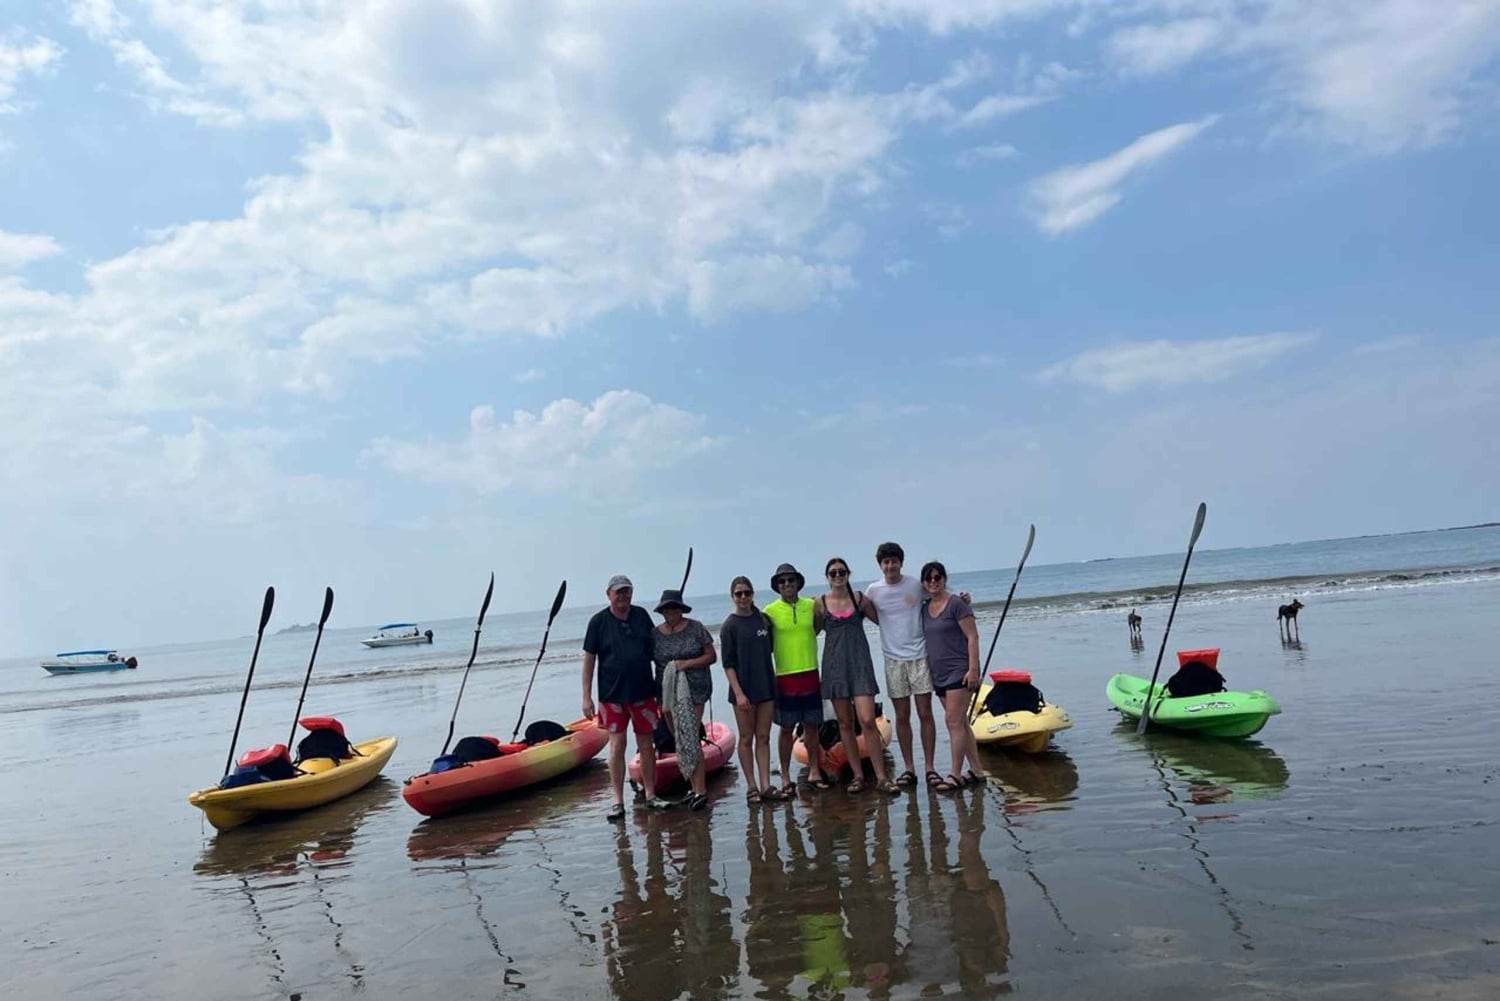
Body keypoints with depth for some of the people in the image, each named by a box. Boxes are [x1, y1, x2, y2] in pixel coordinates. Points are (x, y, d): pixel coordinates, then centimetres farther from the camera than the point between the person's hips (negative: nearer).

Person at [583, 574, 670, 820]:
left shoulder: (642, 615, 6)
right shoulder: (599, 621, -2)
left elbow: (655, 648, 16)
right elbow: (589, 659, -1)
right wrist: (586, 696, -5)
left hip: (643, 691, 3)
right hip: (612, 694, -3)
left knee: (646, 744, 8)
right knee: (617, 746, -2)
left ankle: (650, 795, 19)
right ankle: (618, 802, 6)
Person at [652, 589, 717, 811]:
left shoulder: (695, 628, -2)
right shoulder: (655, 634, 6)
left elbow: (712, 656, -1)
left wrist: (686, 663, -14)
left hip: (694, 689, -4)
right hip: (668, 691, 4)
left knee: (689, 738, -11)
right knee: (680, 740, 8)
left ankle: (700, 789, -9)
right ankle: (694, 786, 19)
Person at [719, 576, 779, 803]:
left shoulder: (764, 619, 7)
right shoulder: (730, 626, -6)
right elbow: (728, 663, -8)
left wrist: (772, 682, 7)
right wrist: (738, 693, -16)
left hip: (766, 687, 4)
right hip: (743, 690, -4)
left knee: (763, 737, 7)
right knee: (746, 738, 4)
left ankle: (765, 785, 10)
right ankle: (752, 787, 11)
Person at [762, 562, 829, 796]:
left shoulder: (812, 606, 3)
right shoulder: (770, 611, -4)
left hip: (810, 674, 3)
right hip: (785, 677, -3)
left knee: (811, 725, 11)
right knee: (787, 728, 3)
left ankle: (814, 772, 23)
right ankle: (786, 779, 11)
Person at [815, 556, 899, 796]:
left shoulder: (859, 598, 4)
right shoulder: (821, 603, 2)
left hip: (859, 663, -1)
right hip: (834, 665, 1)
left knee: (867, 721, -10)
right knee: (845, 723, 6)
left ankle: (881, 777, -2)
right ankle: (858, 776, 16)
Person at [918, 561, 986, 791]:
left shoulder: (956, 604, -8)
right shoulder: (924, 608, 11)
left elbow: (972, 637, -12)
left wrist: (973, 669, -18)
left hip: (959, 671, -7)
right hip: (939, 674, 7)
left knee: (954, 722, -9)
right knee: (960, 723, 11)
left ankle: (955, 774, -4)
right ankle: (976, 770, 19)